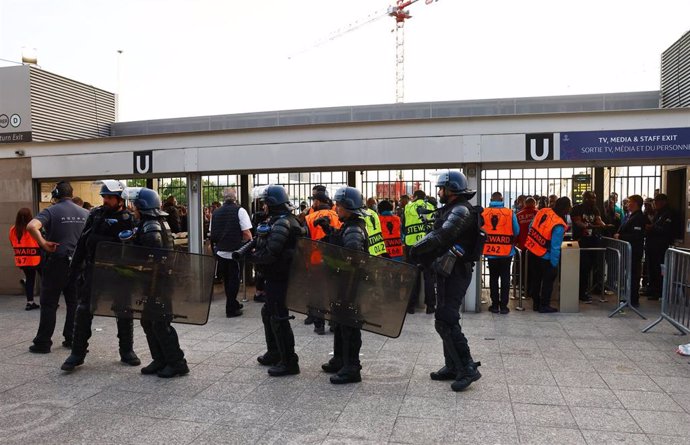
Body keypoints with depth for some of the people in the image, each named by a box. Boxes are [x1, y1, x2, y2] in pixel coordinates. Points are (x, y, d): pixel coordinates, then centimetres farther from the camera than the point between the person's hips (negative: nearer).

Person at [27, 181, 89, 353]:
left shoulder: (51, 211, -8)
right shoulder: (84, 213, 6)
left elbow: (31, 226, -25)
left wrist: (44, 244, -16)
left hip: (57, 263, -4)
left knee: (49, 304, 5)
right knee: (74, 303, 12)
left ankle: (43, 343, 10)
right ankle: (71, 339, 16)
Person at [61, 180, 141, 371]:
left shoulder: (129, 219, -6)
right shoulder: (96, 213, 3)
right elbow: (83, 241, 8)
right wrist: (75, 266, 8)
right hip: (93, 269, 2)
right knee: (84, 311, 4)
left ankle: (127, 351, 22)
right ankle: (77, 353, 15)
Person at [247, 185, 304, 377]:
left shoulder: (282, 223, -19)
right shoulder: (279, 220, 14)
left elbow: (270, 254, -25)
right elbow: (267, 245, 16)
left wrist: (250, 256, -11)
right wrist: (253, 244, 1)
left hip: (279, 278, -11)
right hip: (275, 276, 11)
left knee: (279, 318, -4)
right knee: (268, 313, 21)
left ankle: (289, 362, 5)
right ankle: (274, 354, 35)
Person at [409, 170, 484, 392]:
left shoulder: (462, 210, -15)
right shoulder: (452, 210, 17)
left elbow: (441, 237, -26)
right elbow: (439, 236, 14)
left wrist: (417, 249, -17)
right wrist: (422, 256, 2)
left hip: (455, 273, -11)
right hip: (448, 271, 11)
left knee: (445, 321, -11)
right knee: (446, 319, 15)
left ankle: (468, 368, -5)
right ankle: (452, 367, 25)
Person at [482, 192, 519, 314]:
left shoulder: (483, 213, -7)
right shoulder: (510, 213, -7)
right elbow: (516, 232, -2)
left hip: (490, 252, 1)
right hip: (506, 252, -1)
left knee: (493, 278, 12)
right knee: (505, 278, 9)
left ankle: (495, 305, 16)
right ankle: (503, 305, 11)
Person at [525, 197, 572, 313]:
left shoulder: (543, 211, -3)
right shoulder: (559, 225, -22)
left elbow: (531, 227, 9)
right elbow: (555, 247, -19)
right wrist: (554, 264, -9)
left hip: (531, 250, 7)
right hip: (544, 256, -7)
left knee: (535, 279, 17)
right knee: (548, 280, 11)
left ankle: (536, 303, 28)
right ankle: (544, 305, 18)